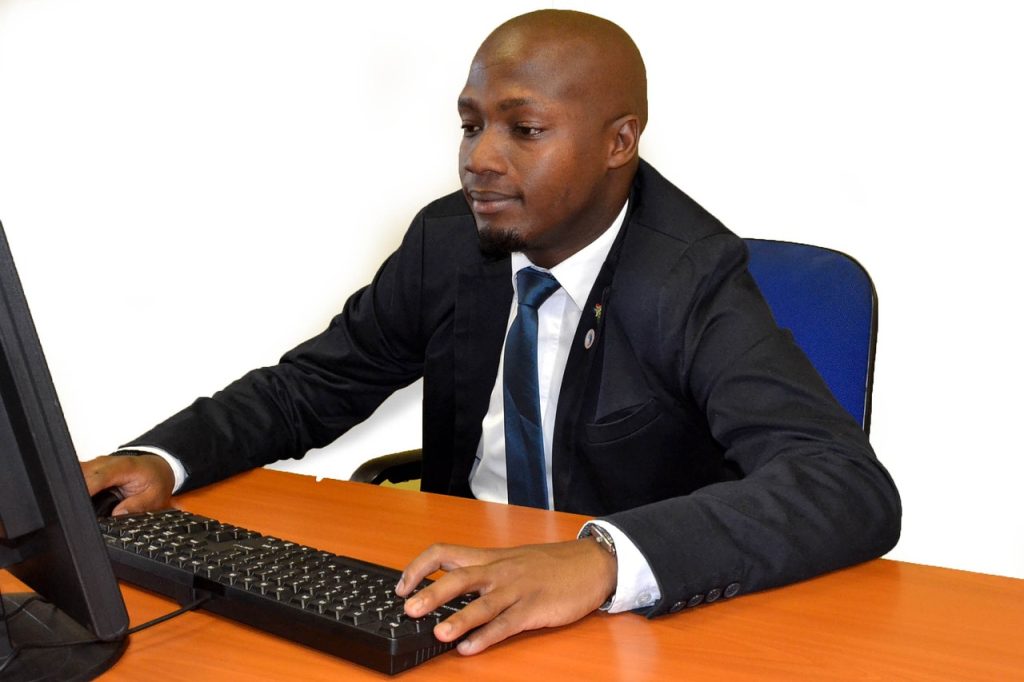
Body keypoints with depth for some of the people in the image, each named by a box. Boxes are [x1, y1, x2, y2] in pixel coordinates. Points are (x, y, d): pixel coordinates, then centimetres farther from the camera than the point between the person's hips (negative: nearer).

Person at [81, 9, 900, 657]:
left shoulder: (690, 279, -18)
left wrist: (602, 559, -44)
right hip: (463, 602, 4)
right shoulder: (448, 241, -3)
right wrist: (163, 459, -12)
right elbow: (312, 385, 7)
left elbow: (856, 488, -30)